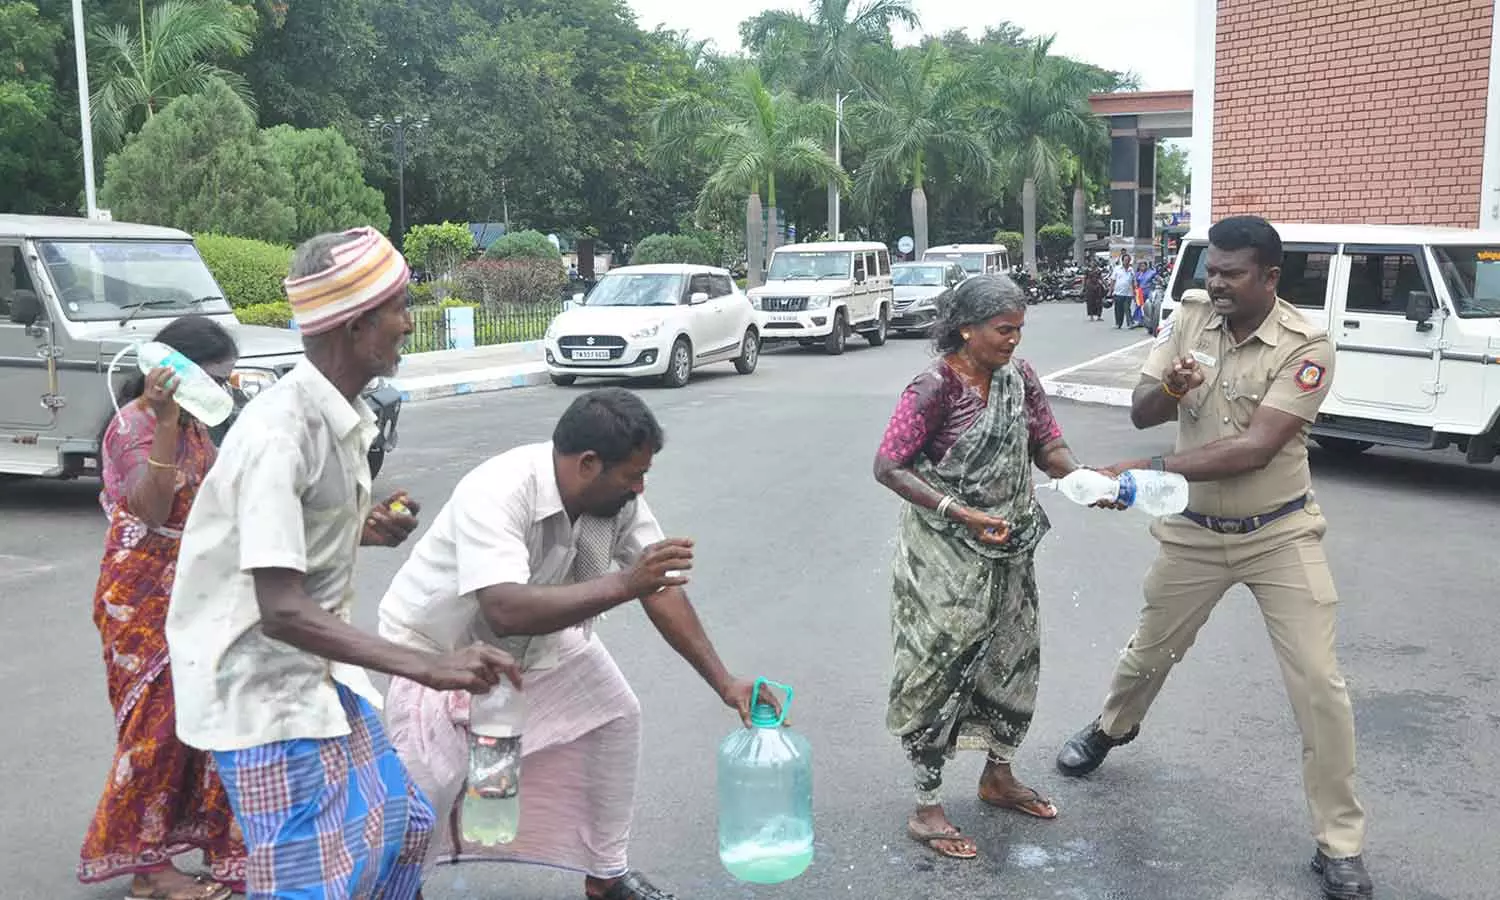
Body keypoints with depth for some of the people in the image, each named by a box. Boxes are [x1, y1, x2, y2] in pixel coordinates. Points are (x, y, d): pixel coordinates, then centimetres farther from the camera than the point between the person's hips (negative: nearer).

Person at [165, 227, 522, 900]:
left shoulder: (342, 416, 2)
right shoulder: (279, 435, -26)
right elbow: (282, 611, -32)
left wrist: (366, 531, -3)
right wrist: (431, 669, -34)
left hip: (319, 668, 9)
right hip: (261, 684, -9)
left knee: (398, 830, 16)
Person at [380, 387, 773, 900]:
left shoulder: (617, 496, -18)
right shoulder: (496, 494, -38)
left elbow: (661, 592, -11)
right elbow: (506, 611, -49)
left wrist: (724, 683, -13)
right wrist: (624, 584, -52)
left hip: (537, 637, 7)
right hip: (439, 645, -6)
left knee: (617, 717, 4)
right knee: (430, 782, -16)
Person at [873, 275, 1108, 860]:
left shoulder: (1018, 377, 0)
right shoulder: (935, 387, -19)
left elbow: (1047, 446, 3)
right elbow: (888, 467, -18)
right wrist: (960, 514, -25)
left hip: (1008, 551, 7)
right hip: (945, 557, -7)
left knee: (1013, 659, 18)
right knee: (940, 669, 0)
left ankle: (998, 777, 40)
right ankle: (926, 809, 15)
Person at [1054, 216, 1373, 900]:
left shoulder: (1306, 346, -20)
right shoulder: (1190, 318, -7)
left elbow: (1255, 448, -28)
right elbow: (1140, 413, -6)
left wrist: (1147, 471, -31)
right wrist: (1168, 389, -30)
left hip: (1280, 535, -3)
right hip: (1195, 532, 3)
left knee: (1319, 685, -4)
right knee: (1149, 652, 19)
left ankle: (1339, 844, 10)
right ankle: (1111, 728, 51)